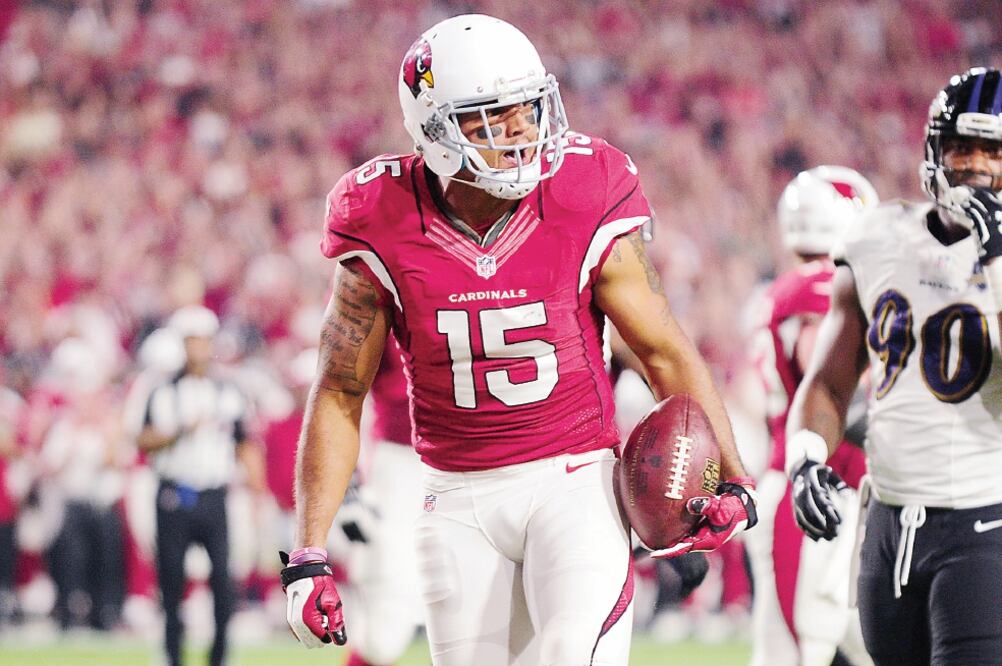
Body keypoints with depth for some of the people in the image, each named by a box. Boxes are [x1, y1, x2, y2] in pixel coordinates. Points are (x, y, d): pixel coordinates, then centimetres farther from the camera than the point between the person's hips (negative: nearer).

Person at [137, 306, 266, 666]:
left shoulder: (228, 394, 10)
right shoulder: (165, 393, 5)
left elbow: (244, 444, 13)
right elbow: (144, 442, -2)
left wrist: (255, 474, -3)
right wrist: (180, 432, -16)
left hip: (214, 497, 1)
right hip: (174, 497, -1)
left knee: (222, 576, -9)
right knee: (171, 578, 2)